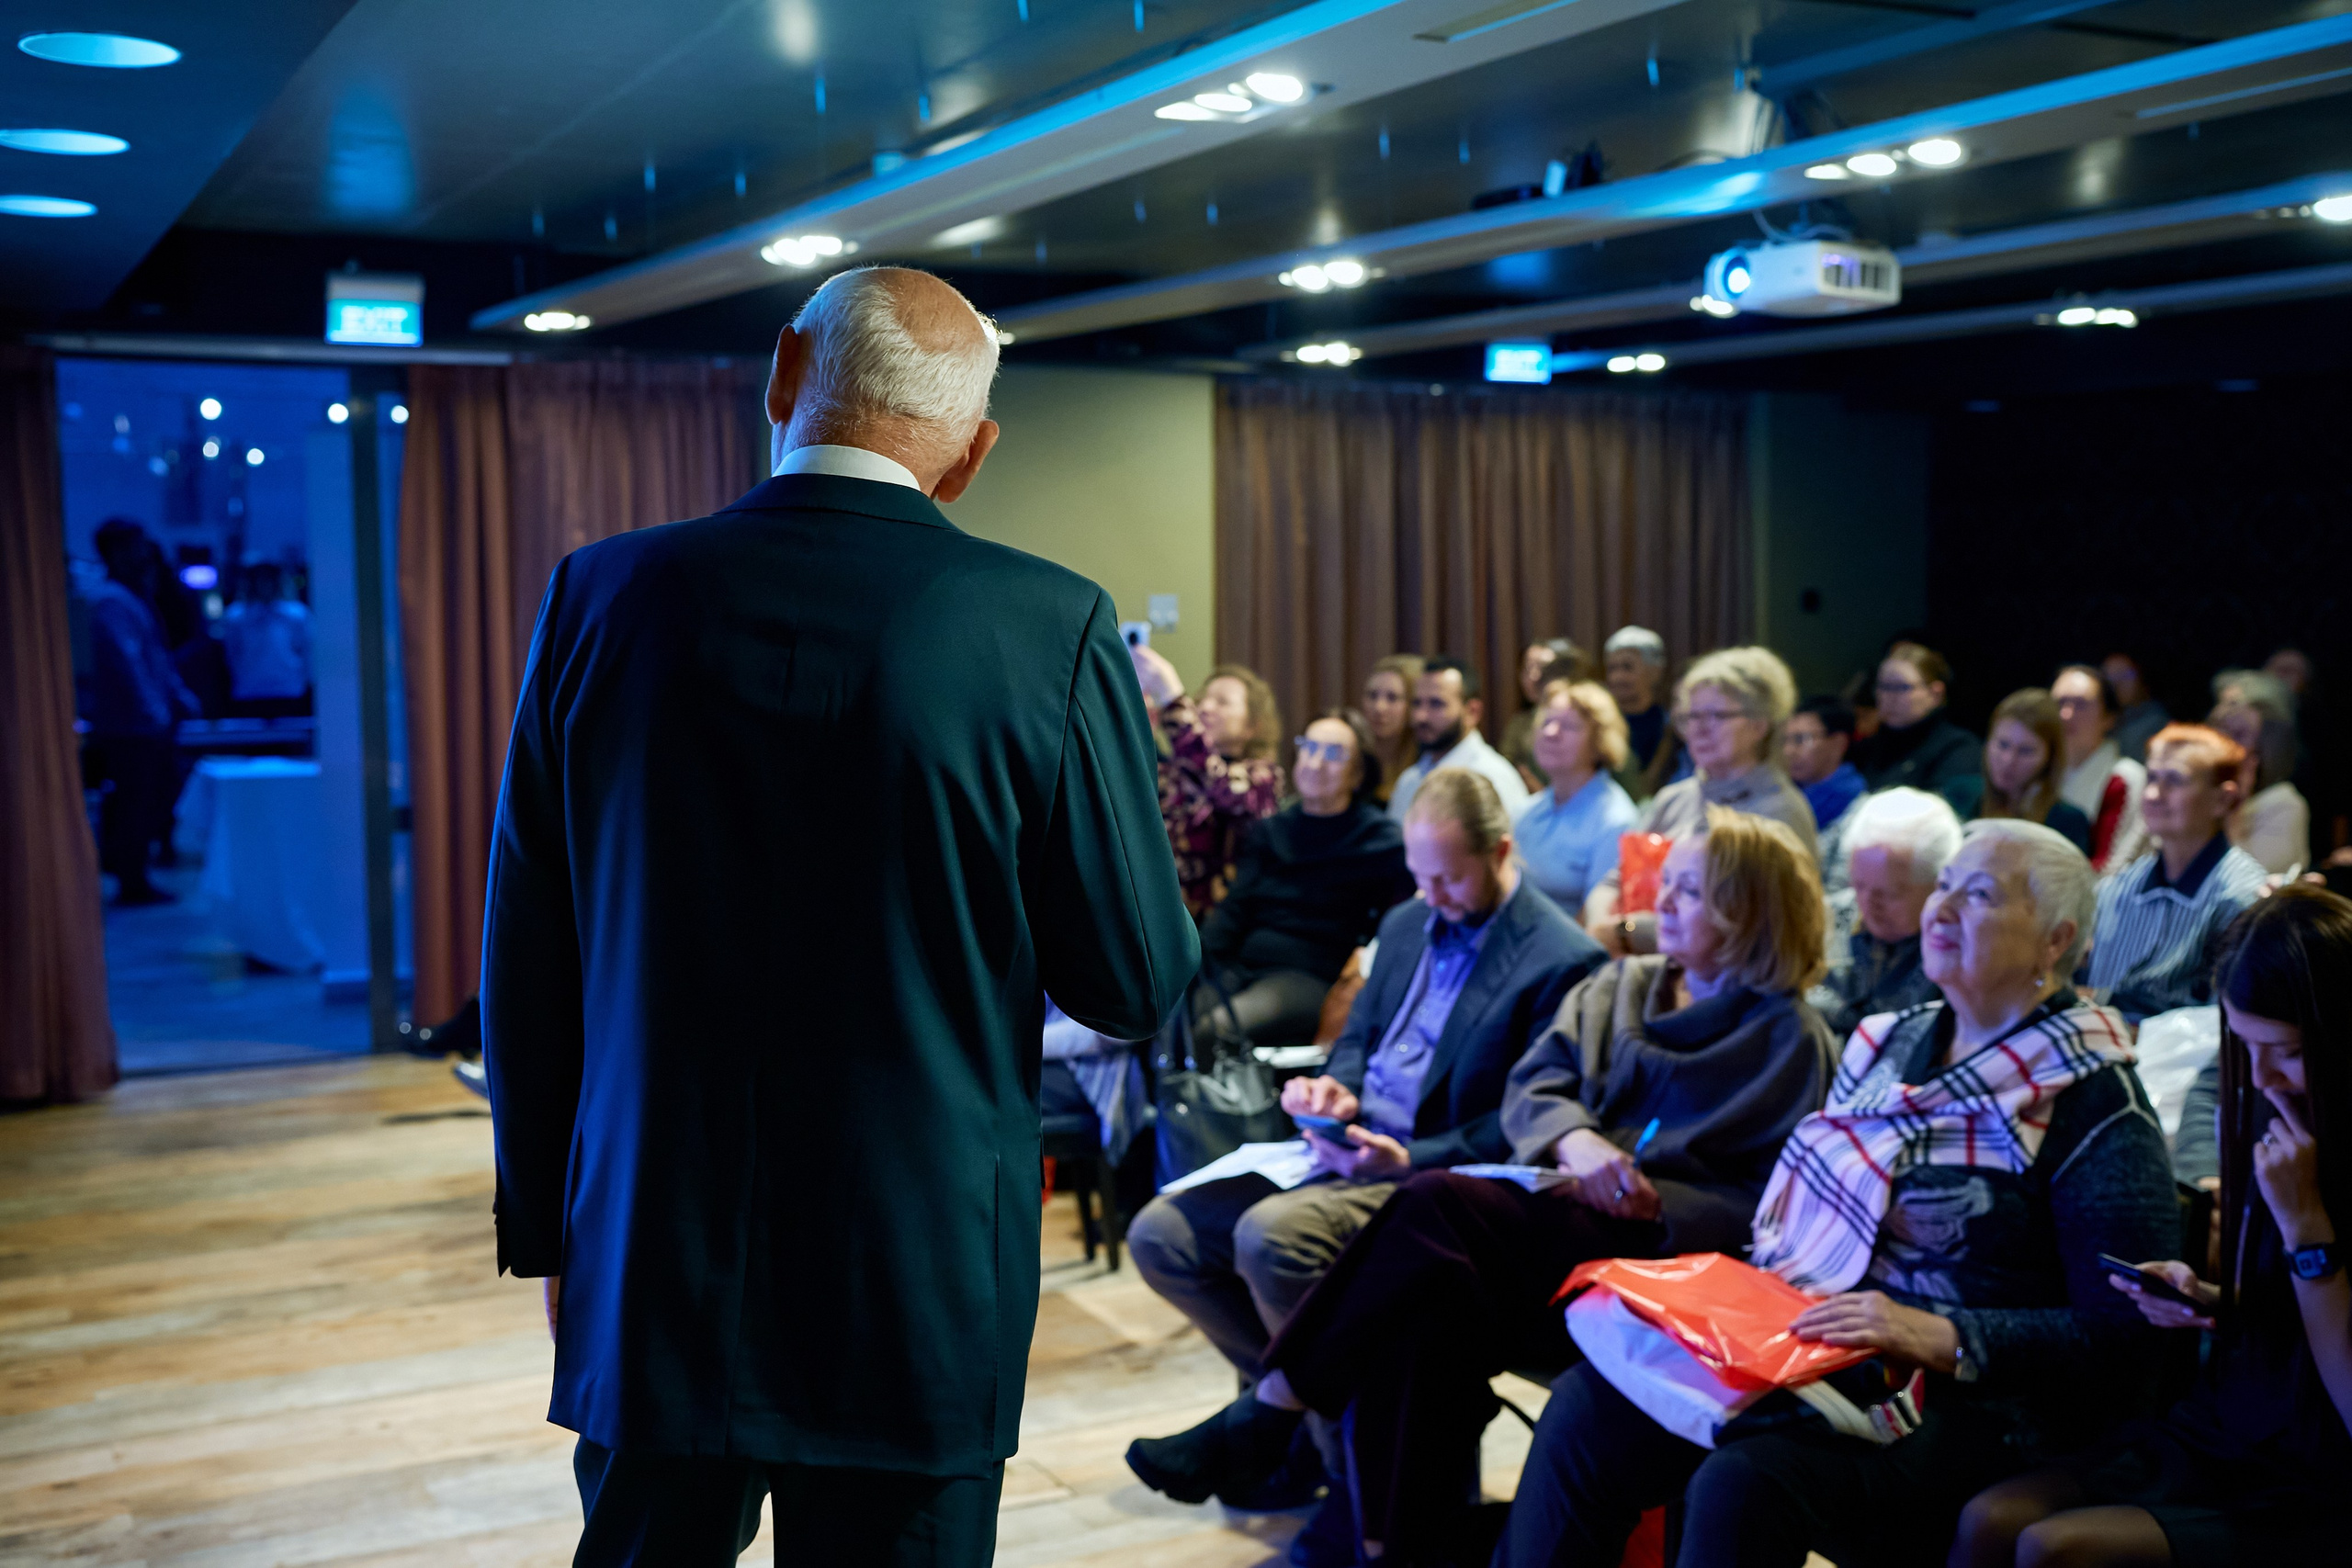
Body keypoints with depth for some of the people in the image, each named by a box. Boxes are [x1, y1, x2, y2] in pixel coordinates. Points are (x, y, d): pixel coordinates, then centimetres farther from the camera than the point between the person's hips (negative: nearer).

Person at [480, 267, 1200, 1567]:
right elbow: (1136, 985, -8)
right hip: (923, 1305, -2)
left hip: (651, 1280, 2)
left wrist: (547, 1230, 12)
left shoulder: (601, 595, -5)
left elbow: (526, 965, 1)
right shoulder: (1052, 628, -13)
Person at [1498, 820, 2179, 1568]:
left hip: (1961, 1401, -7)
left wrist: (1943, 1338, -22)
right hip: (1806, 1352, 7)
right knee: (1584, 1410, -14)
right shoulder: (1893, 1041, 13)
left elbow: (2124, 1333, -14)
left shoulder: (2094, 1103, -8)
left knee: (1742, 1483, -33)